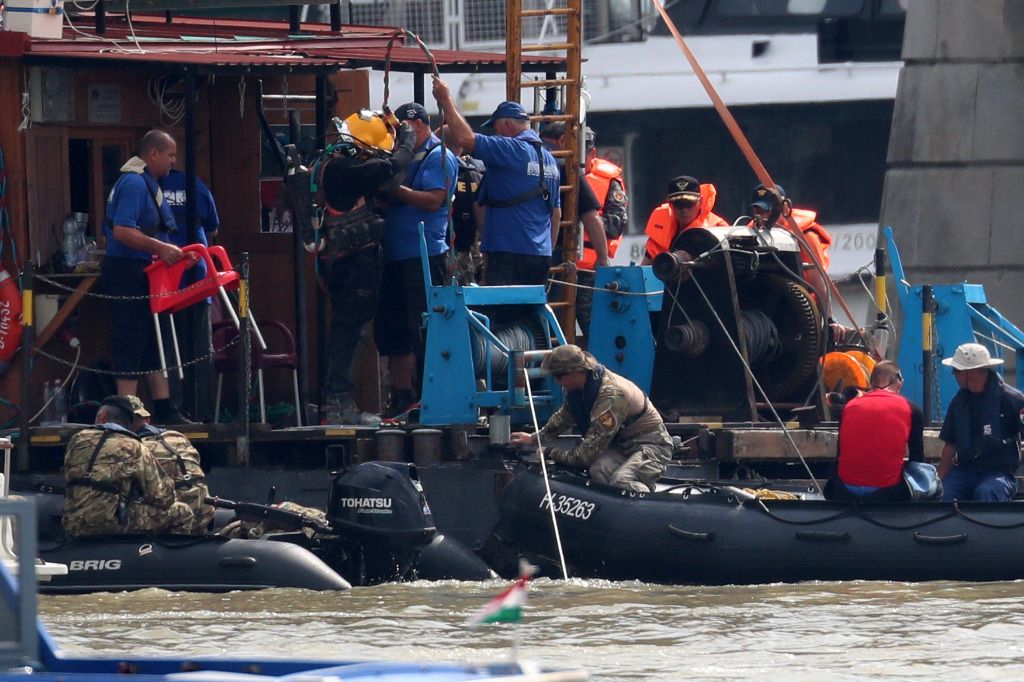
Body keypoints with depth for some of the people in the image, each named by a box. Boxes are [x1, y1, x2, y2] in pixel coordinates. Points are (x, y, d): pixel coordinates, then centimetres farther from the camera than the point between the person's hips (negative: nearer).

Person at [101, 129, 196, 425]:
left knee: (155, 345, 12)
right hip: (128, 274, -11)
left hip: (142, 275, 11)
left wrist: (166, 251, 14)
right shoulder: (134, 183, -16)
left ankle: (164, 410, 16)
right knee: (131, 344, -7)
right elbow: (122, 232, -25)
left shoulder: (147, 183, 17)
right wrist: (161, 248, -24)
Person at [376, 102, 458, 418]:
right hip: (396, 256, 9)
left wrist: (394, 189, -16)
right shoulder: (408, 157, 19)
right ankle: (402, 395, 17)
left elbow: (434, 200, -16)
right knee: (391, 329, 10)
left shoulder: (439, 157, -5)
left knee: (423, 331, -8)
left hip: (425, 254, -9)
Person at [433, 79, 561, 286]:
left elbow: (465, 139, -18)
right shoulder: (549, 159, 17)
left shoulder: (512, 150, -11)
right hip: (540, 254, 9)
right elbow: (556, 212, 22)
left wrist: (446, 100, -8)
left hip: (509, 252, -9)